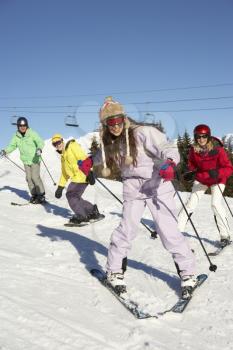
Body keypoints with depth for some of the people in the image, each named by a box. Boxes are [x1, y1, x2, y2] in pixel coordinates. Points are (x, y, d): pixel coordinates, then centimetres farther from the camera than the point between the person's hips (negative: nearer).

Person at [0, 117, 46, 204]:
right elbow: (12, 145, 9)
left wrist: (39, 149, -41)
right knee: (29, 178, 4)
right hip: (26, 161, 5)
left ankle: (41, 195, 3)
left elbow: (40, 142, -20)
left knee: (35, 177, -10)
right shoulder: (16, 136, 2)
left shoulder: (32, 133, -12)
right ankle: (34, 195, 17)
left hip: (35, 159, -5)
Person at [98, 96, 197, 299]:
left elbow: (167, 148, -26)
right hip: (133, 189, 4)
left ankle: (188, 273, 10)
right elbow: (105, 159, 26)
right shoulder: (111, 142, 4)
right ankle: (115, 271, 16)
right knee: (127, 229, -4)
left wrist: (169, 163, -47)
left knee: (168, 230, -7)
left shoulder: (142, 133, -16)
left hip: (157, 185, -4)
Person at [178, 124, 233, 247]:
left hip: (217, 179, -3)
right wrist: (191, 173, -21)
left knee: (216, 204, -18)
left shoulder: (218, 149, -25)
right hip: (201, 178, 3)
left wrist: (217, 173, -44)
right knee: (191, 203, -2)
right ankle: (177, 229, 7)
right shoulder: (193, 150, -15)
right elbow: (192, 166, 0)